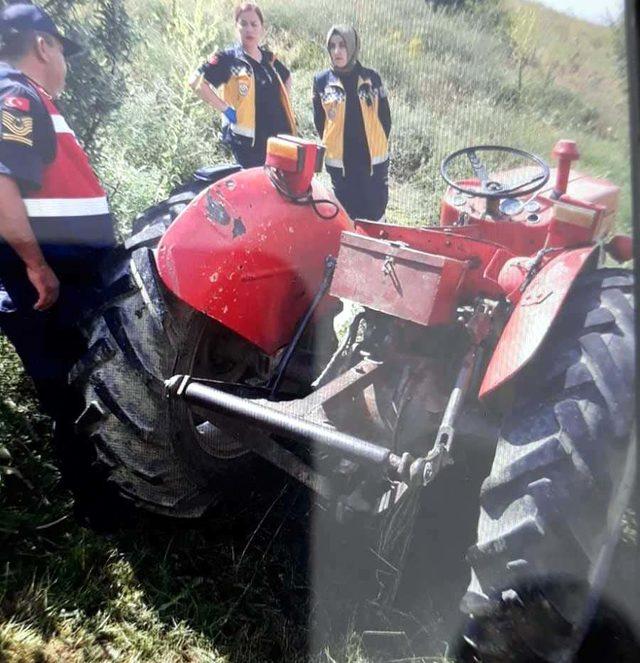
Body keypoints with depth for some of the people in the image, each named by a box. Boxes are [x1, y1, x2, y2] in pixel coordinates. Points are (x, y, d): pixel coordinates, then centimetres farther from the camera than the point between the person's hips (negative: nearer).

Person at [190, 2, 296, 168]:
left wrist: (284, 104, 16)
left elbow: (287, 78, 33)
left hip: (279, 137, 7)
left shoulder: (269, 58, 14)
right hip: (248, 140, -6)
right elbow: (196, 81, -12)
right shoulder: (228, 58, -4)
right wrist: (225, 109, -15)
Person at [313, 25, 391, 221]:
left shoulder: (372, 78, 2)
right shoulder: (321, 80, 0)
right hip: (339, 161, 0)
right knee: (347, 216, 7)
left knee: (374, 214, 6)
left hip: (374, 159, 1)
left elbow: (385, 117, 8)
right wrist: (332, 146, 8)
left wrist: (378, 145, 8)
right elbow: (319, 121, 8)